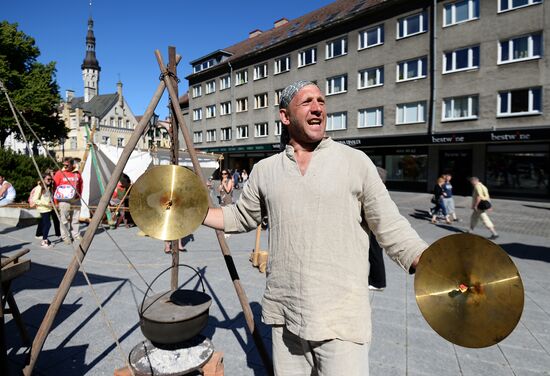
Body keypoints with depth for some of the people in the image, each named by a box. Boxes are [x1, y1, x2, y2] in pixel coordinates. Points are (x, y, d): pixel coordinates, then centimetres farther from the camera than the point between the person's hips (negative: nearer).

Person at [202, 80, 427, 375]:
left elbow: (391, 229, -3)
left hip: (341, 318, -3)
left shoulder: (356, 162, -5)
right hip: (283, 314, 4)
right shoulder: (265, 169, 4)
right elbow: (240, 218, 16)